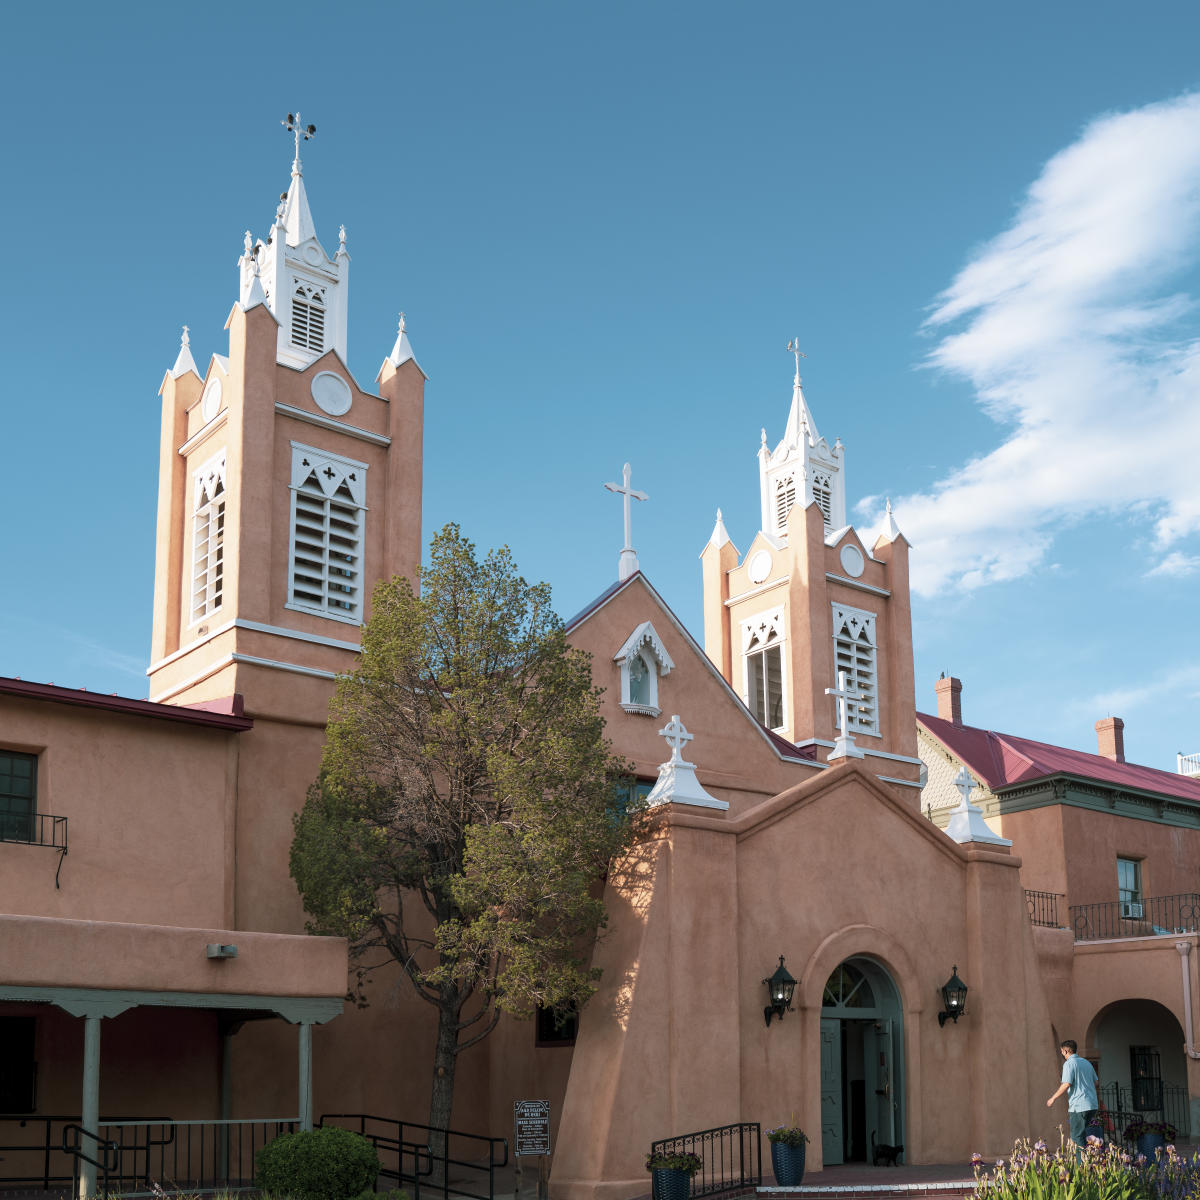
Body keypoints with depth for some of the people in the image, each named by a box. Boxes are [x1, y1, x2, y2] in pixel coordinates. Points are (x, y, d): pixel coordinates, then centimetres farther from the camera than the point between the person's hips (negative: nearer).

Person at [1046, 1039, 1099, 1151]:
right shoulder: (1086, 1062, 15)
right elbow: (1095, 1082, 21)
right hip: (1093, 1104, 8)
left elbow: (1066, 1084, -18)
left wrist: (1053, 1098, -9)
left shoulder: (1069, 1063, -10)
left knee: (1077, 1136, -1)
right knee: (1082, 1132, 20)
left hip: (1079, 1106, -8)